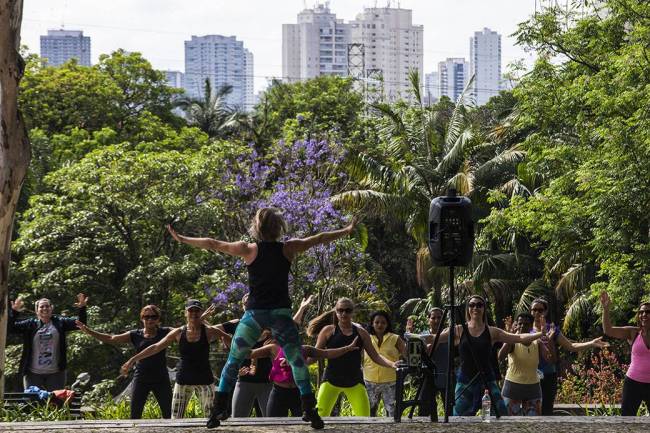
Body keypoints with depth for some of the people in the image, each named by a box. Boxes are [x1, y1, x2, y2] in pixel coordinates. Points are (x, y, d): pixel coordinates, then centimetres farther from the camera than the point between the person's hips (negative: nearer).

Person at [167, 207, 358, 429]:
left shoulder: (249, 250, -3)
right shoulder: (288, 249, -1)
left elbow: (212, 244, 1)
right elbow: (319, 239, 11)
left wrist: (181, 239, 10)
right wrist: (346, 230, 25)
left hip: (254, 313, 0)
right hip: (280, 313, 0)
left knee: (233, 361, 9)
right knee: (297, 361, 7)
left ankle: (218, 410, 3)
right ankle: (310, 410, 0)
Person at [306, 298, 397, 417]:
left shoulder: (361, 333, 7)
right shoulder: (328, 331, 2)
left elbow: (375, 356, 8)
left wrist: (392, 364, -7)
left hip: (354, 381, 1)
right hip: (331, 379, -1)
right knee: (320, 416, -11)